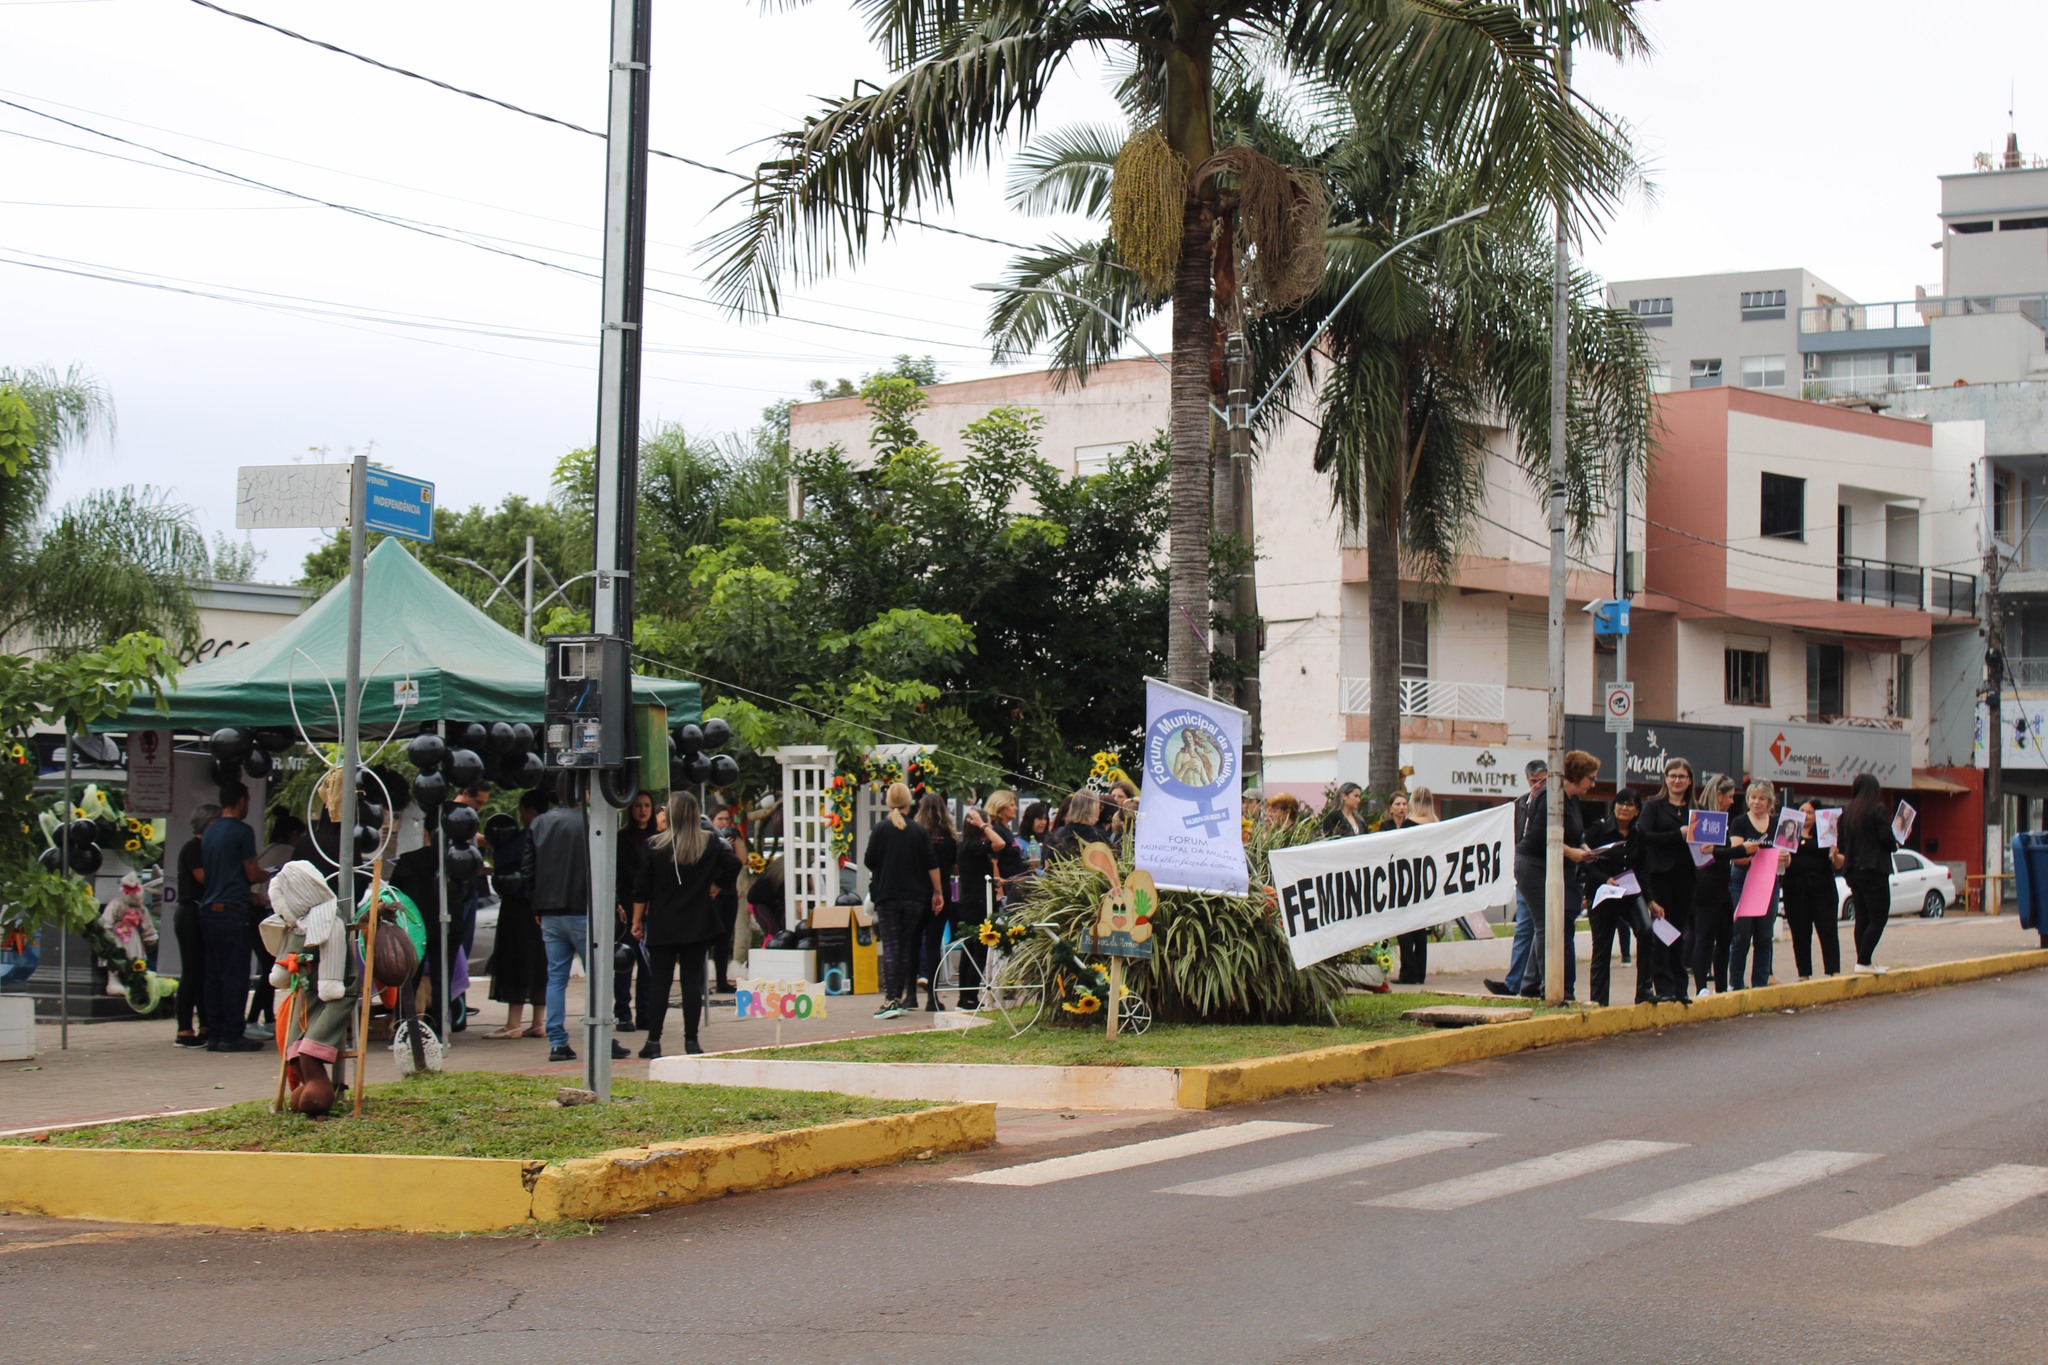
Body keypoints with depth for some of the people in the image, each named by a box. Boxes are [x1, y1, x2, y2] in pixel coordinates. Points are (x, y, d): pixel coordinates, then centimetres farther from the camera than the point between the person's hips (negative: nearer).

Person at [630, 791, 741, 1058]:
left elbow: (642, 889, -2)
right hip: (698, 923, 1)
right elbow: (733, 865, -6)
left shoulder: (655, 846, -4)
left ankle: (653, 1041, 2)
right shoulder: (711, 843, 0)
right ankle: (691, 1041, 2)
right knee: (692, 981, 4)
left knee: (660, 982, 3)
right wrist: (716, 886, 8)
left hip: (662, 926, -1)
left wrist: (637, 920, 5)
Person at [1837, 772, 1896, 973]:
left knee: (1862, 918, 12)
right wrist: (1895, 845, 7)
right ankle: (1864, 961, -13)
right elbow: (1886, 838, -14)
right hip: (1874, 870, -7)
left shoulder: (1846, 812, 8)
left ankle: (1863, 961, 10)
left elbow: (1840, 844, 9)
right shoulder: (1877, 809, -10)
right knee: (1878, 918, -4)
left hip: (1853, 871, 7)